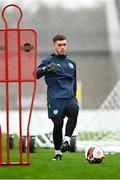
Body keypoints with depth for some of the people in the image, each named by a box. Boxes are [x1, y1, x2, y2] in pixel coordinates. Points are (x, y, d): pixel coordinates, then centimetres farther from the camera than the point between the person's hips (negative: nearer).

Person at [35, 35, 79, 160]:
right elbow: (36, 74, -11)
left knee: (74, 110, -29)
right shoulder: (49, 61, 5)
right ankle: (58, 152, 9)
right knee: (58, 124, -11)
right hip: (55, 99, -3)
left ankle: (66, 140, -30)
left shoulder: (71, 63, 21)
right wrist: (46, 68, -30)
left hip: (70, 97, 3)